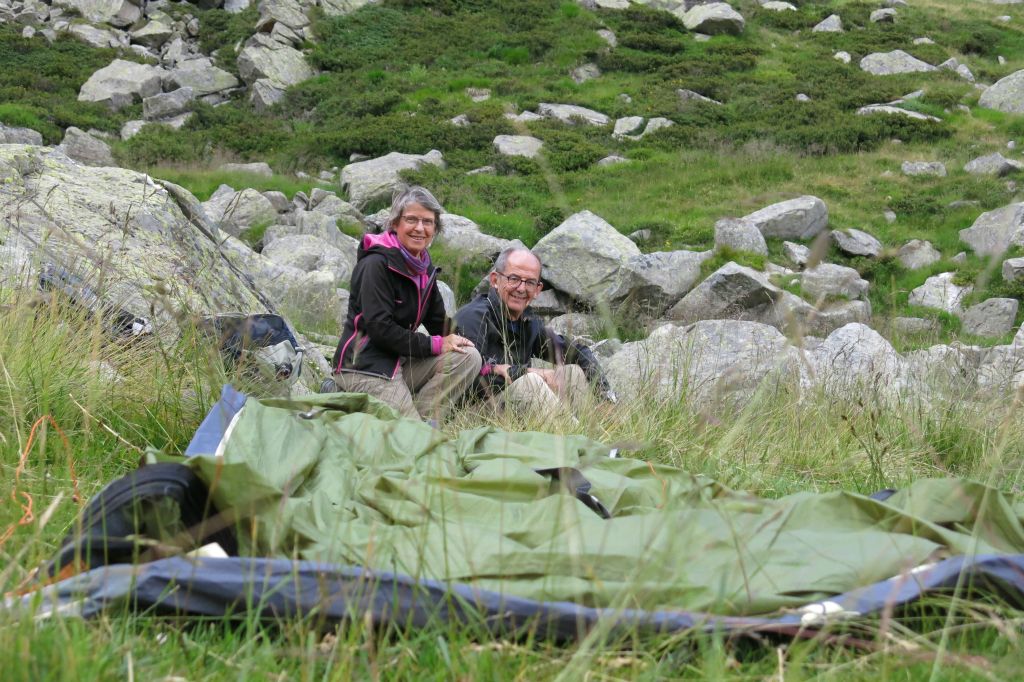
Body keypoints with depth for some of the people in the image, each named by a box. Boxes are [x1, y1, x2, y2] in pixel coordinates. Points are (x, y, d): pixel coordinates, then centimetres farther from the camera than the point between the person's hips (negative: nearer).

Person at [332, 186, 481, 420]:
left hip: (403, 362, 8)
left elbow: (439, 322, 16)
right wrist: (435, 345, -18)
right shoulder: (377, 264, -15)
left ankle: (422, 419, -9)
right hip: (364, 364, -8)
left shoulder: (425, 267, 11)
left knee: (468, 357, -9)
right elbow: (379, 328, -22)